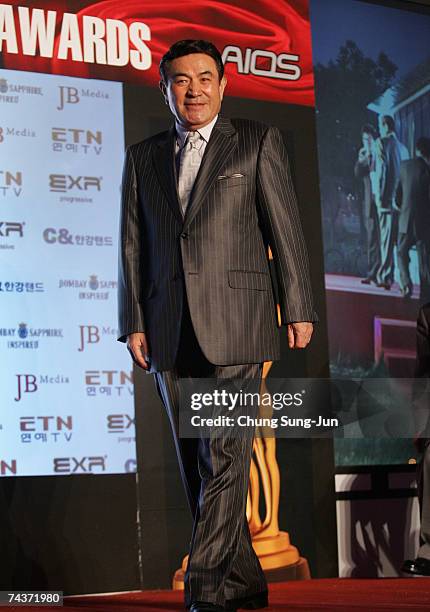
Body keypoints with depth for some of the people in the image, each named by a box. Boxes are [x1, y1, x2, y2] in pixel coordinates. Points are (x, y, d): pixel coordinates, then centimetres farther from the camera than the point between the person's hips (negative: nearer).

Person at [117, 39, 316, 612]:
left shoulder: (258, 141, 7)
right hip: (170, 331, 4)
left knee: (226, 456, -11)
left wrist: (298, 309, -3)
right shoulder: (143, 156, 16)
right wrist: (134, 322, 5)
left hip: (235, 323, -4)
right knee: (197, 464, 6)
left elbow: (286, 230, 3)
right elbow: (133, 246, 13)